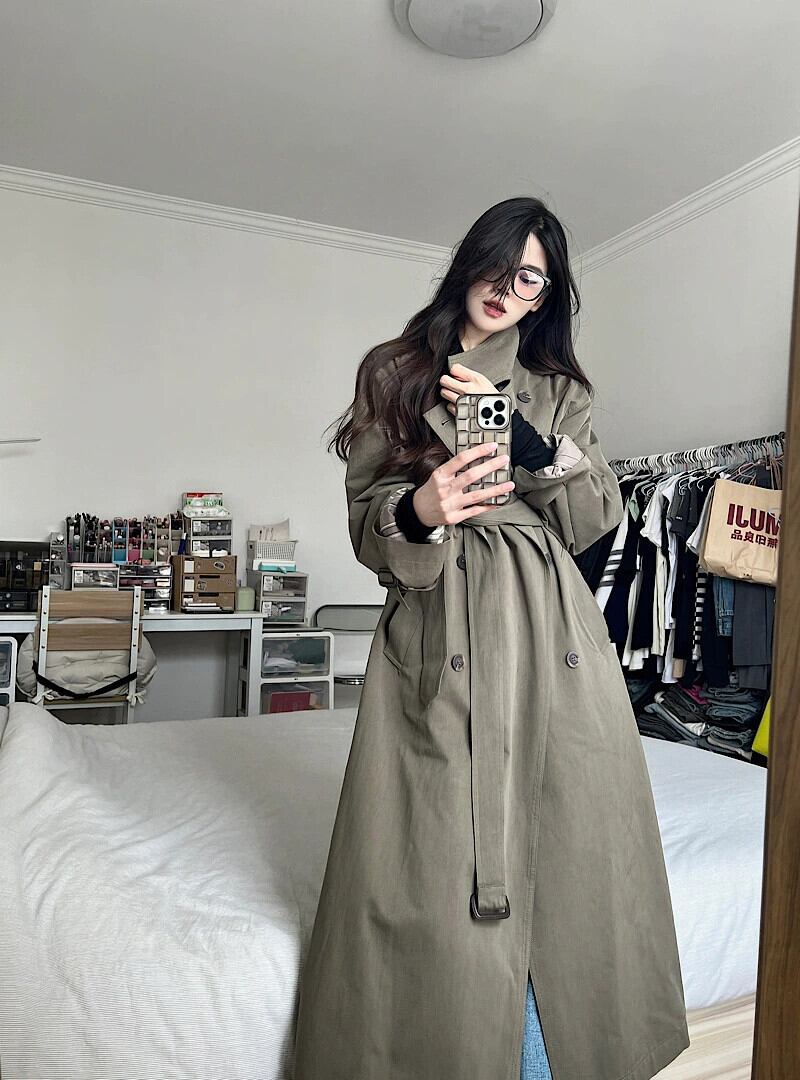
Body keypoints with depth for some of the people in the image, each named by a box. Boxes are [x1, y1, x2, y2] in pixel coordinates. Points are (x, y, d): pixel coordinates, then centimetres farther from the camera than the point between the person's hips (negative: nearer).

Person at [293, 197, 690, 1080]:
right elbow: (368, 521, 5)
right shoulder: (394, 373, 12)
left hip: (552, 637, 3)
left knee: (562, 854, 3)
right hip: (440, 639, -2)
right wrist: (419, 511, -18)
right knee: (442, 868, -6)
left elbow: (599, 518, 8)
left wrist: (526, 436, -7)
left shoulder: (557, 391, 18)